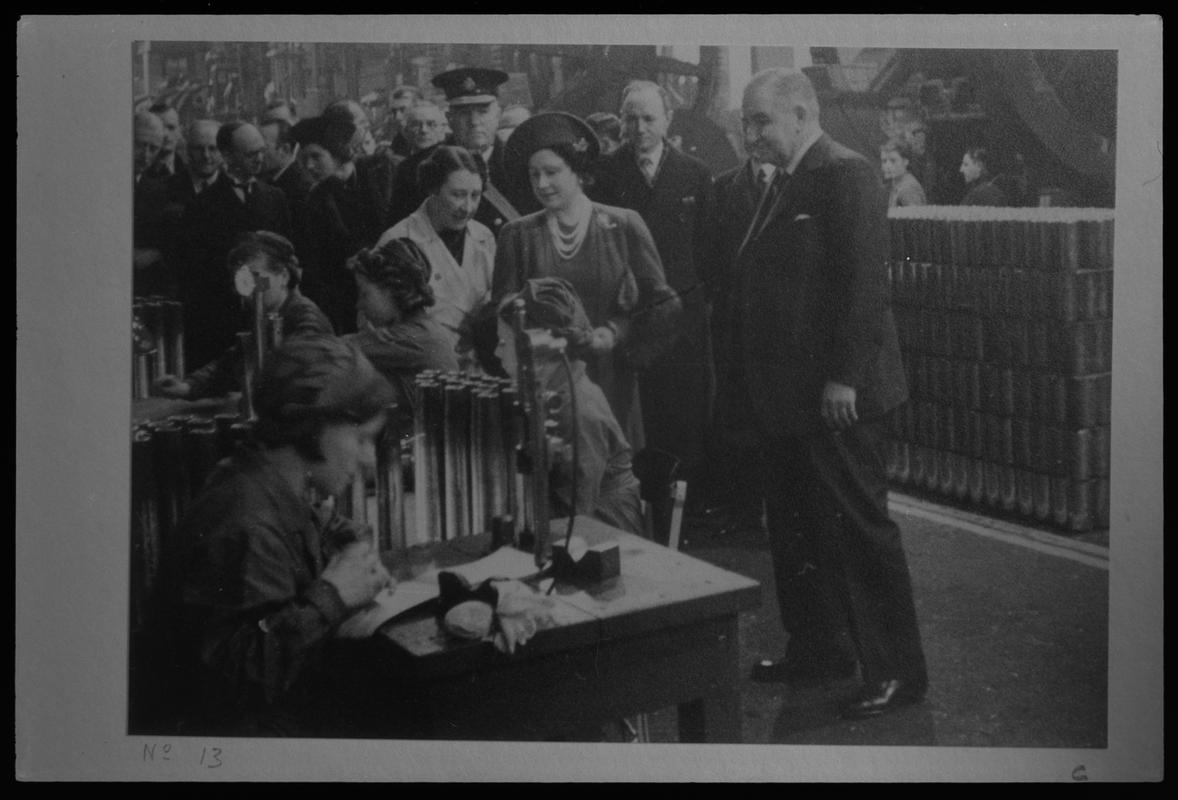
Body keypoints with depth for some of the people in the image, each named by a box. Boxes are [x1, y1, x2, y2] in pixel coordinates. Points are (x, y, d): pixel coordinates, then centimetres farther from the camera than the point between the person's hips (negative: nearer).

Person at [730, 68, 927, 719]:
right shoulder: (784, 184, 16)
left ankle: (896, 670, 10)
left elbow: (863, 283, -19)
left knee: (859, 529, -1)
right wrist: (746, 381, 13)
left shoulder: (846, 175, -12)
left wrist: (844, 378, -22)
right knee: (793, 530, 15)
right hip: (784, 396, 9)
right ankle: (815, 648, 29)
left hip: (834, 398, -9)